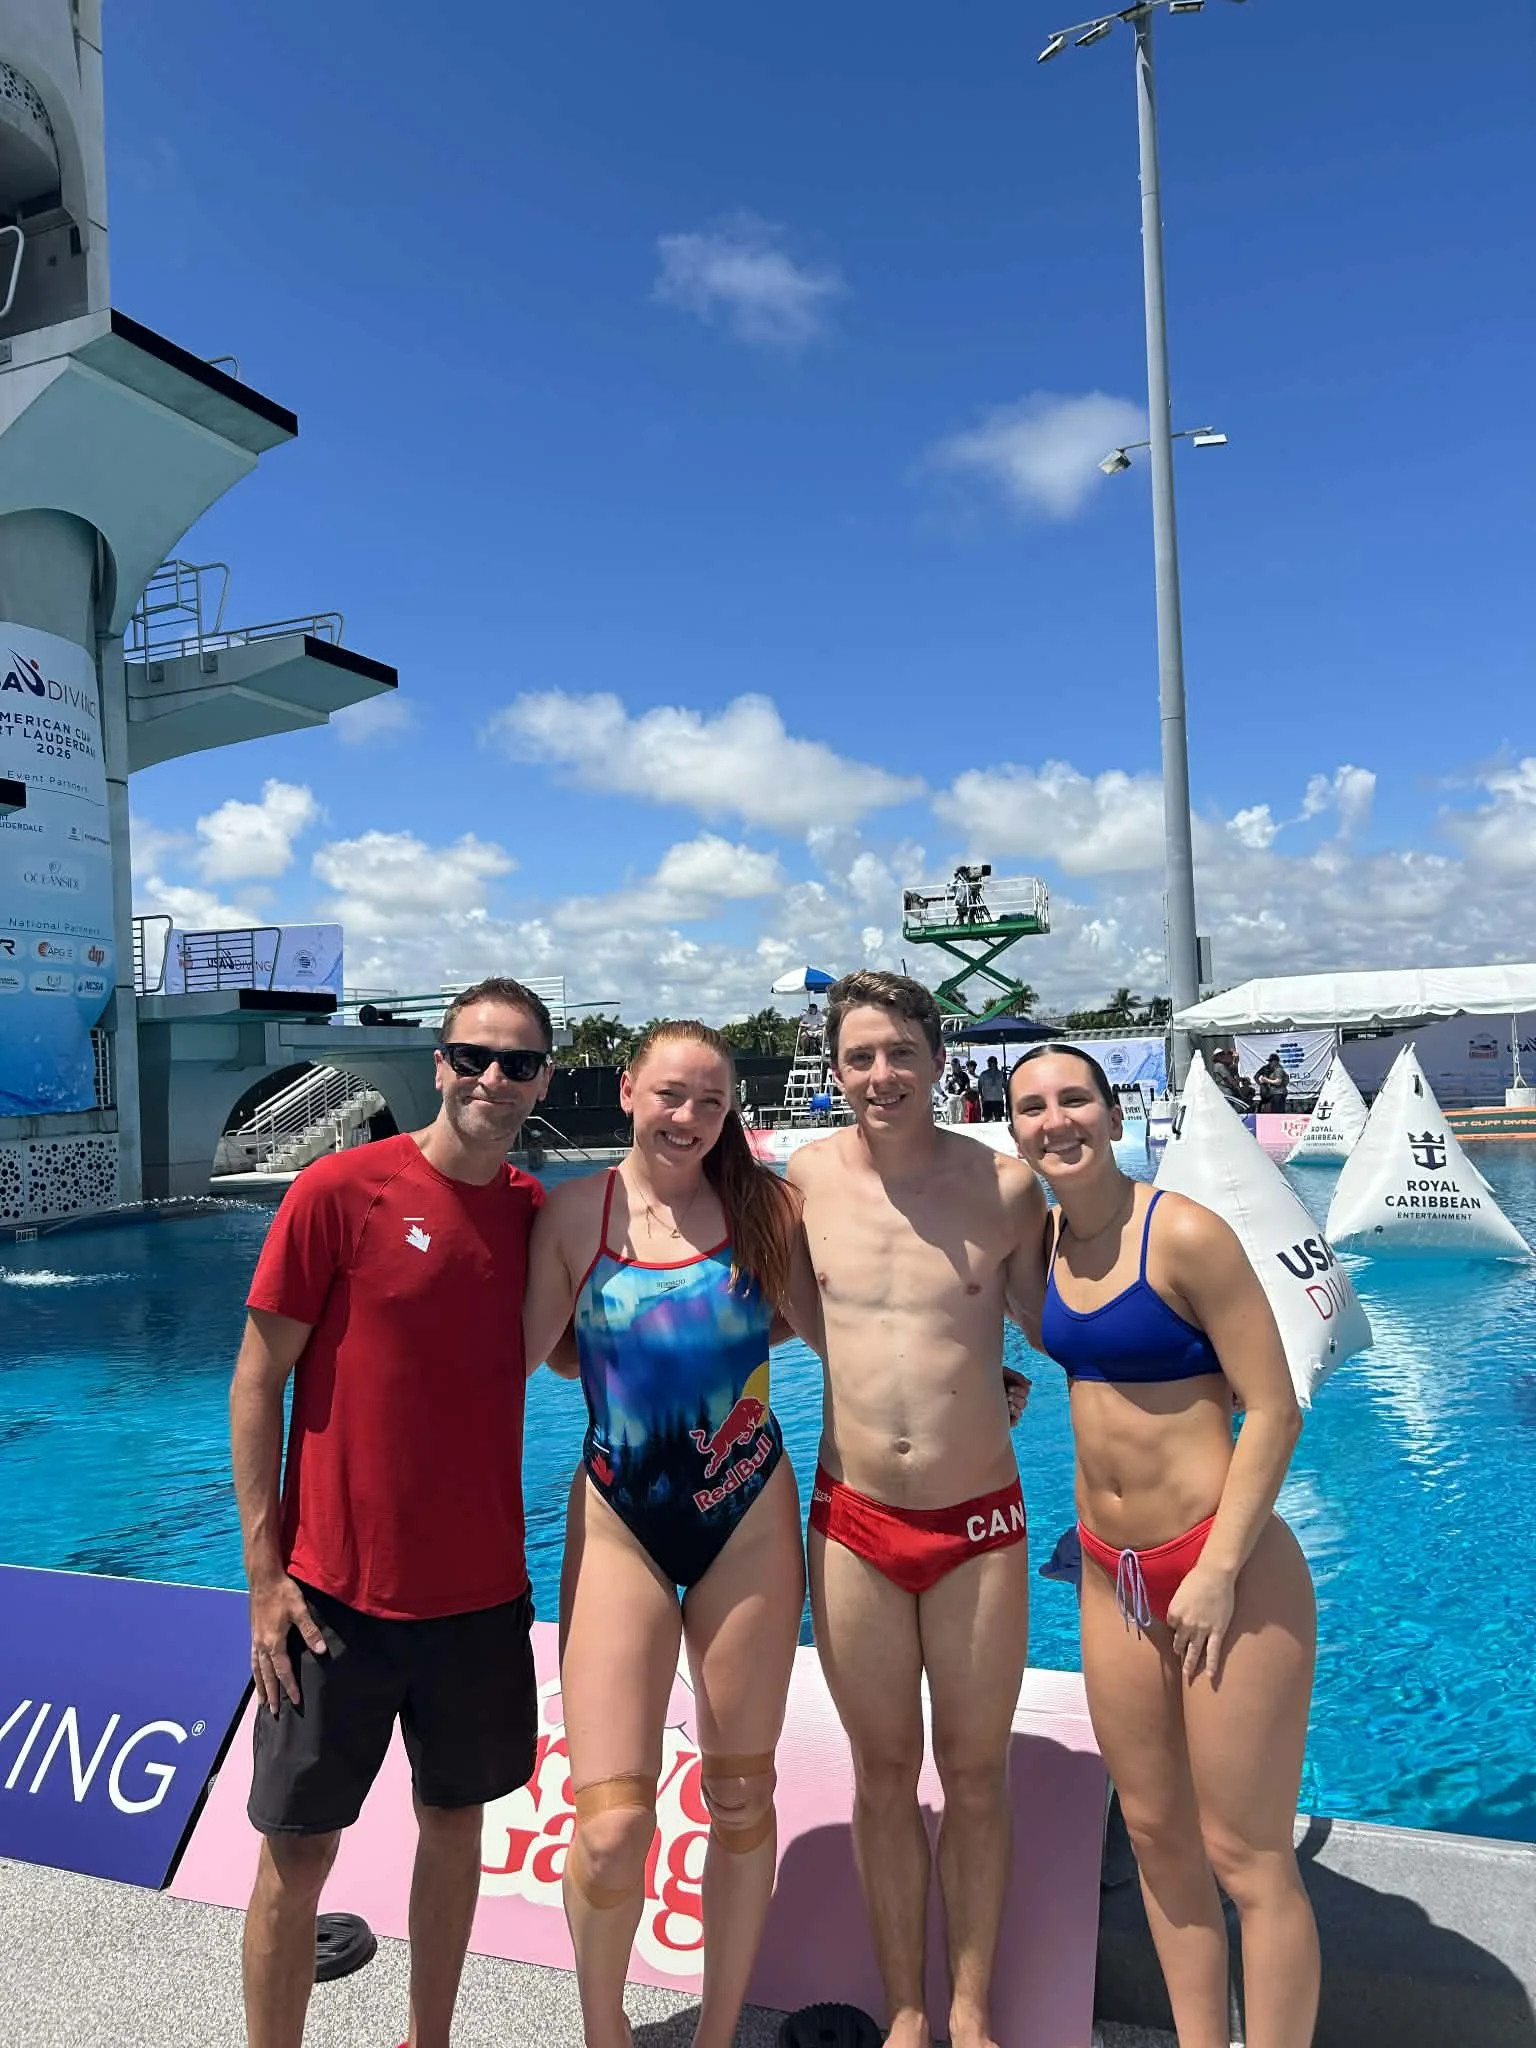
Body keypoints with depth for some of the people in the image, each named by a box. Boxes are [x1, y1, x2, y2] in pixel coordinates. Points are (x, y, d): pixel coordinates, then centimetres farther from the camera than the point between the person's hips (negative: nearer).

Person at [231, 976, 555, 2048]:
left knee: (456, 1821, 19)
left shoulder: (539, 1212, 0)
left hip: (482, 1587, 4)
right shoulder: (342, 1188, -12)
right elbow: (257, 1383, -8)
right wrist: (266, 1575, -10)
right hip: (339, 1591, -4)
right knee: (300, 1849, 8)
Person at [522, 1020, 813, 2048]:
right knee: (612, 1824, -4)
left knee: (741, 1792, 15)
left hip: (749, 1518, 1)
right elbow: (526, 1347, -5)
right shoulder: (575, 1210, -4)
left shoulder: (762, 1202, -4)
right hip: (620, 1521, -1)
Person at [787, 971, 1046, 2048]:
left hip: (979, 1523, -1)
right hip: (854, 1523, 1)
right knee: (883, 1773, 15)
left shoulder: (1005, 1184, -8)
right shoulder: (807, 1177, -5)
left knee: (976, 1773, 15)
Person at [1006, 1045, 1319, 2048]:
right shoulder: (1047, 1236, 2)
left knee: (1246, 1855, 5)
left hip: (1225, 1566, -7)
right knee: (1156, 1832, 18)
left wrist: (1220, 1572, -19)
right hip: (1111, 1573, 7)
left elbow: (1274, 1410, -17)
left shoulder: (1184, 1233, -17)